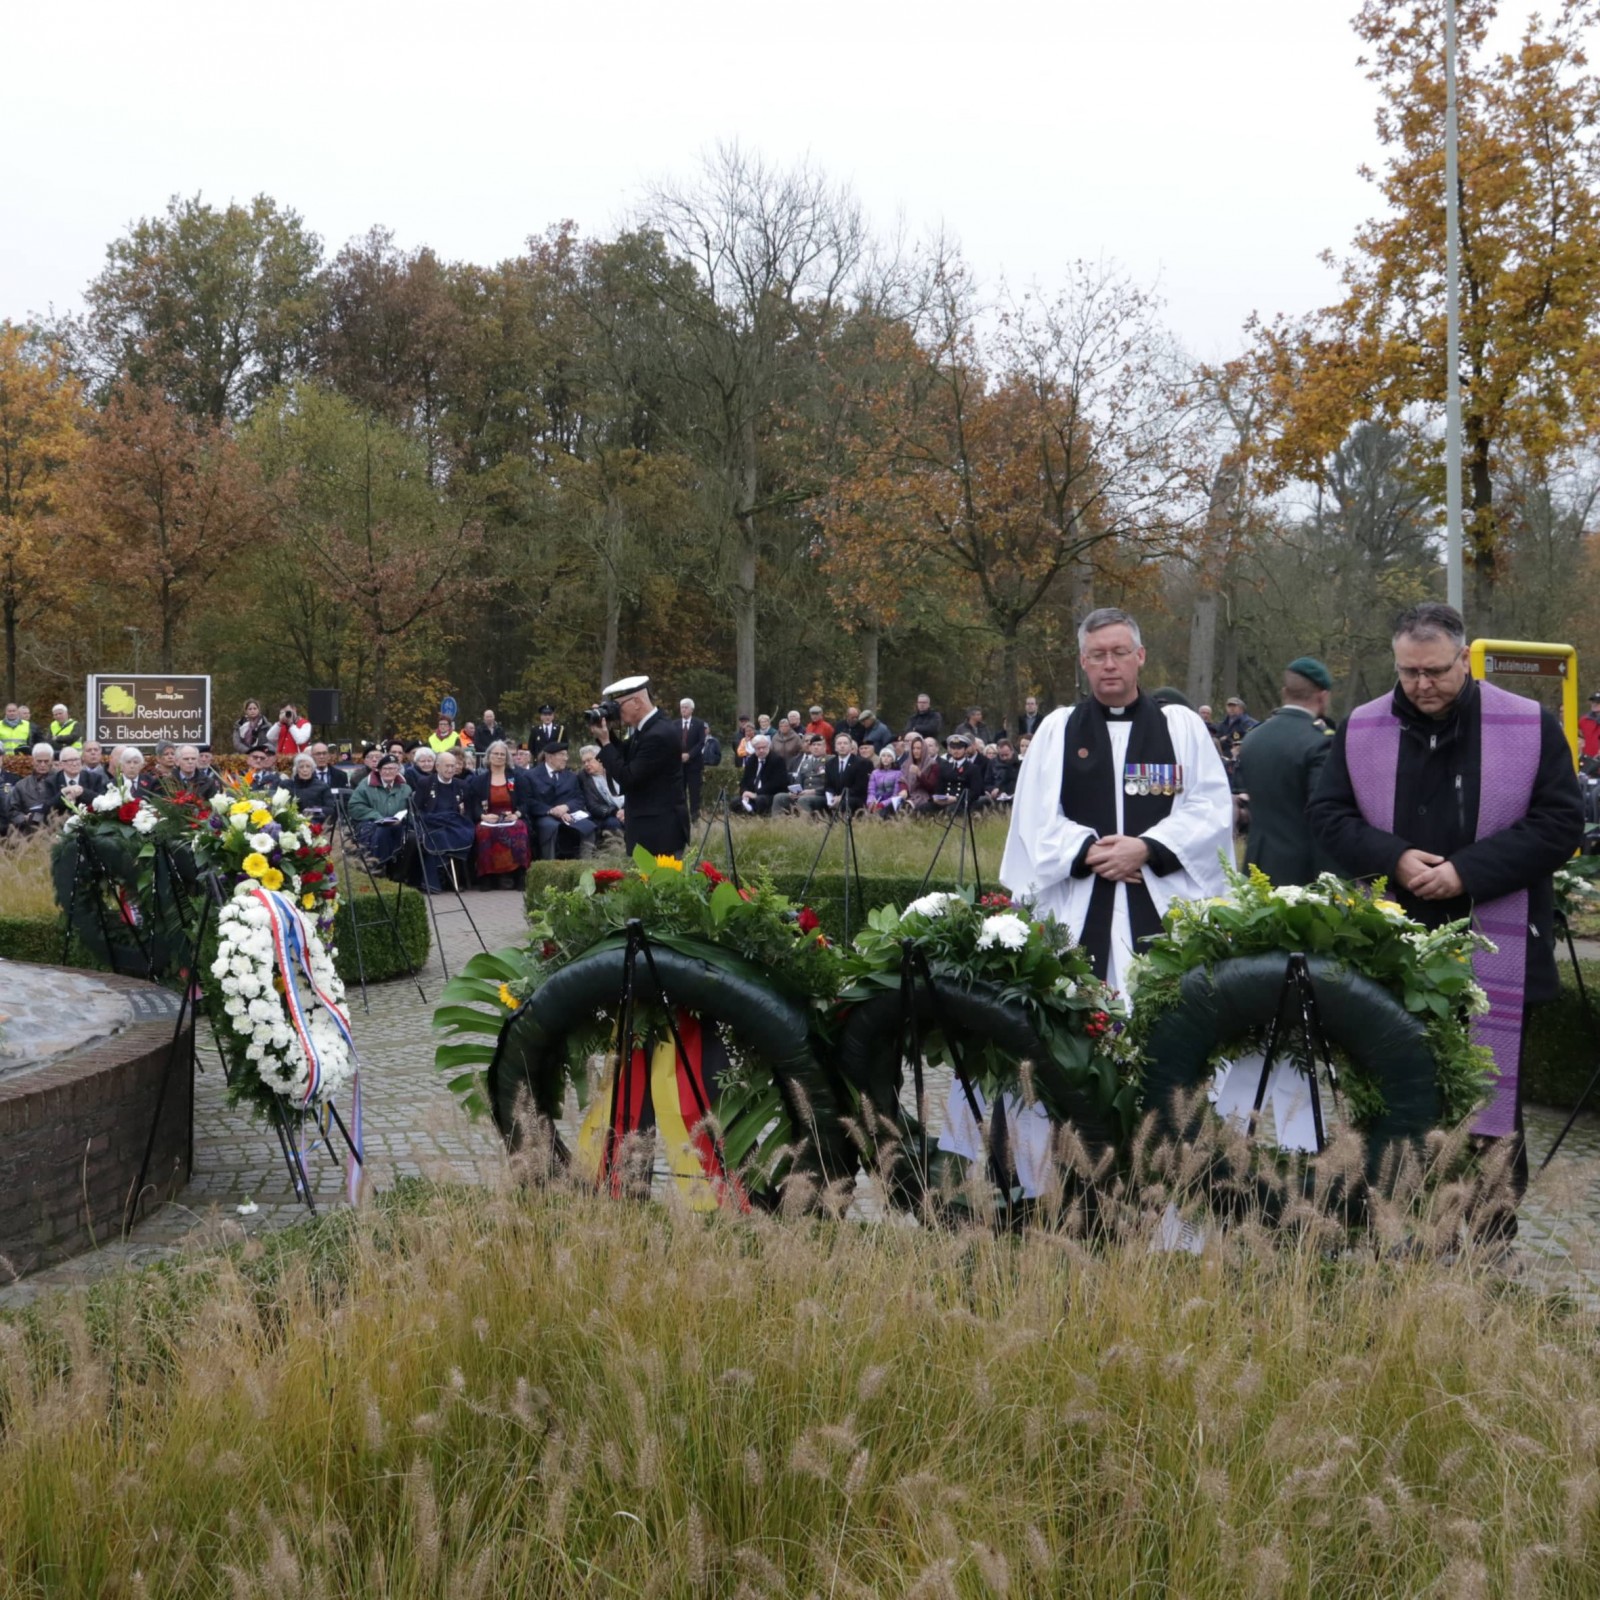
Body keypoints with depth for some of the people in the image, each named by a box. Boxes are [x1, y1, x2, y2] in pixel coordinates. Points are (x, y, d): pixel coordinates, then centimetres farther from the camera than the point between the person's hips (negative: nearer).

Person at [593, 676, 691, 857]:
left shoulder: (659, 735, -21)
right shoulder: (647, 728, 11)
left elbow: (627, 778, -20)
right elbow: (623, 758, 19)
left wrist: (605, 742, -12)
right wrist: (606, 733, 4)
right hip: (652, 827, 10)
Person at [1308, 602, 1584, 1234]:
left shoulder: (1531, 727, -3)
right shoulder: (1362, 730, 5)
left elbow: (1561, 822, -6)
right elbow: (1328, 814, 6)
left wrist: (1466, 871, -15)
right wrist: (1393, 858, -12)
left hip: (1493, 952, -2)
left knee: (1489, 1082, 3)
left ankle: (1495, 1215, 13)